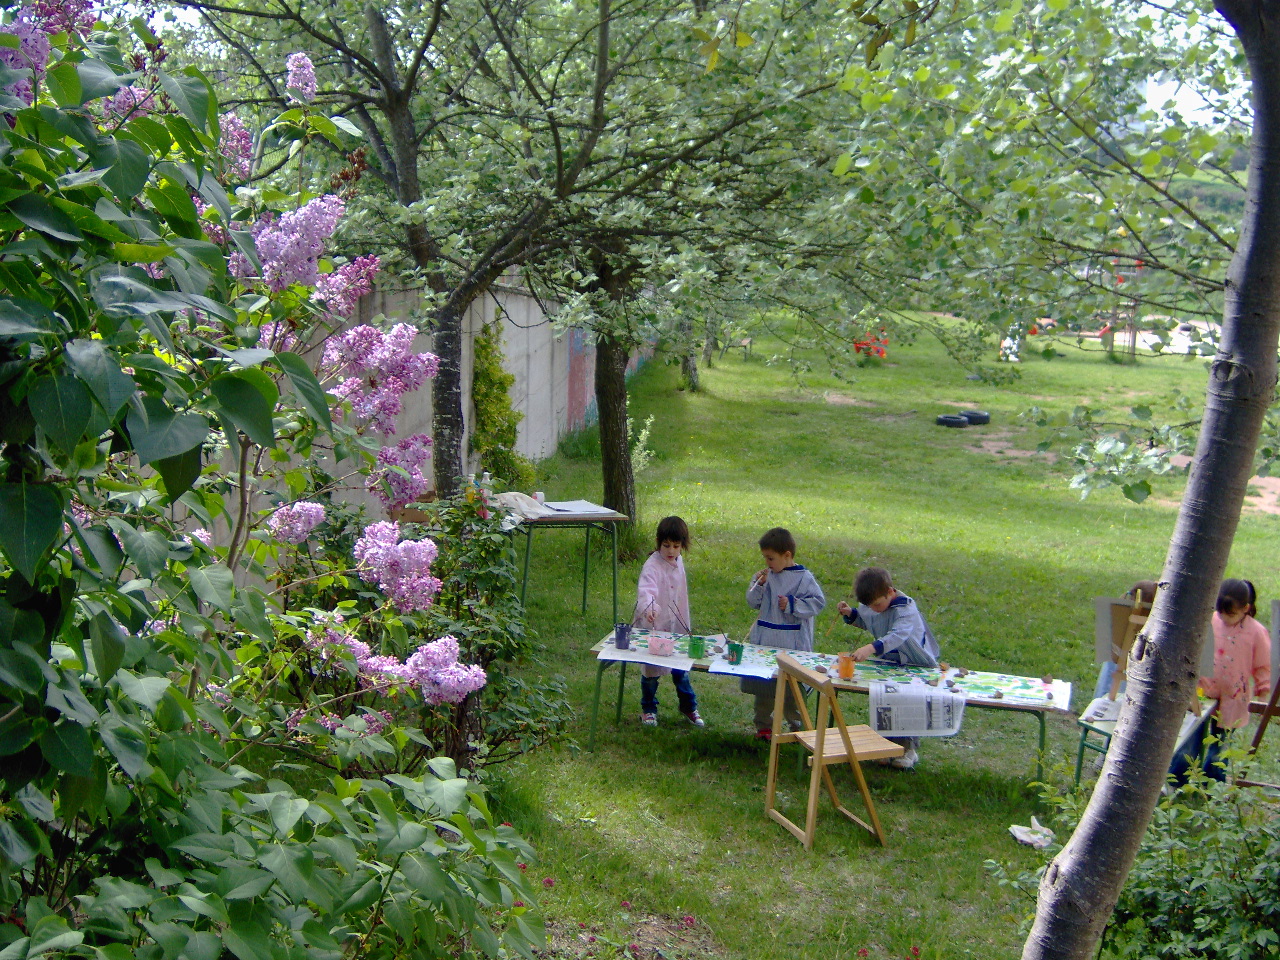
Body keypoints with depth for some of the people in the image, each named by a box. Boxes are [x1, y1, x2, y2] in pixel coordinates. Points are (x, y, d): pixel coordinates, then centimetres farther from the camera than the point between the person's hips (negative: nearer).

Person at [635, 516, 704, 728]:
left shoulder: (679, 562, 3)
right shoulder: (652, 565, -20)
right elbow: (646, 589, -38)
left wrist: (684, 623, 18)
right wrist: (648, 607, -57)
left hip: (675, 625, 6)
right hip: (653, 625, -6)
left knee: (681, 668, 15)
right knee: (651, 670, 6)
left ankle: (689, 707, 32)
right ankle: (648, 709, 26)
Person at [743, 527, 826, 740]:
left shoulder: (803, 578, -7)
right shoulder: (764, 576, 6)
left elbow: (818, 602, -8)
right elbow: (752, 603, 7)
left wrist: (792, 604, -16)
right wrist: (759, 585, -9)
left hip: (792, 644, -4)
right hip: (764, 641, 4)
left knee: (793, 690, 3)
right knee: (762, 686, 12)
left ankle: (797, 725, 19)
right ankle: (763, 725, 26)